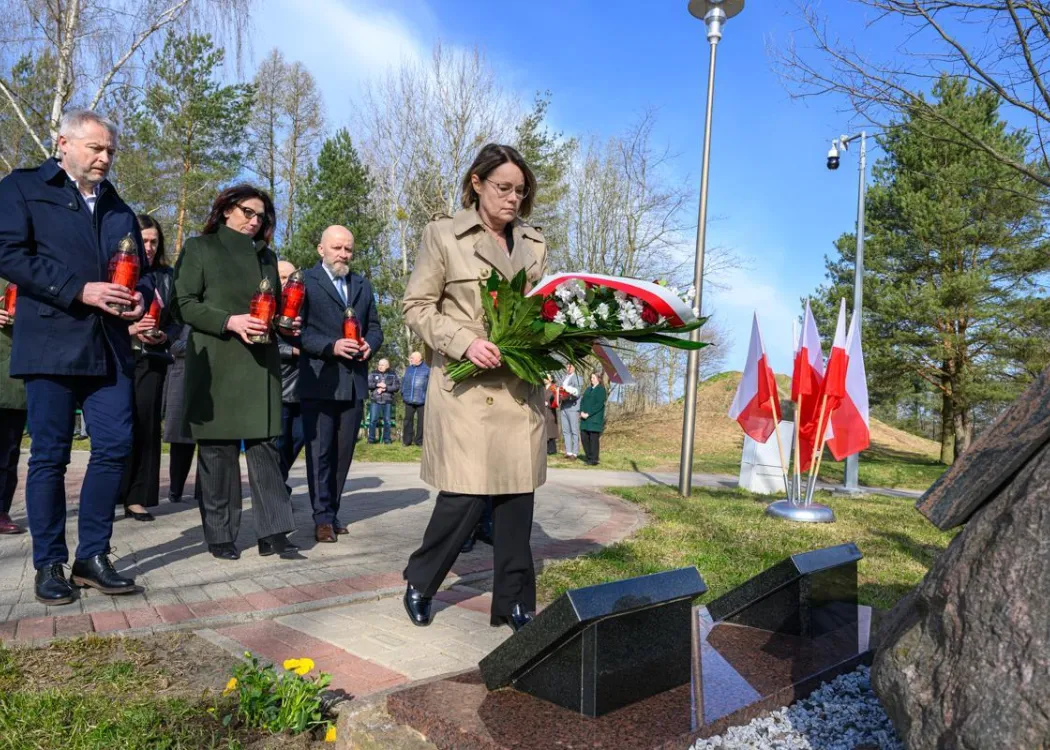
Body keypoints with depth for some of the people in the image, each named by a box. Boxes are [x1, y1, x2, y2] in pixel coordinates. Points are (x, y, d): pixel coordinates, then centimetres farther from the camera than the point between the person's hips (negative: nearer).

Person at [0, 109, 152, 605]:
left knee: (115, 447, 0)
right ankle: (49, 564, 14)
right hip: (51, 344, -4)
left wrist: (141, 296, -2)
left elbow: (140, 268, 21)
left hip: (110, 347, 5)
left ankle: (93, 556, 13)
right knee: (50, 455, 2)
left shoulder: (118, 208, 21)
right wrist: (80, 291, -17)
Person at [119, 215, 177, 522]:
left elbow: (176, 317, 10)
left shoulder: (165, 275, 9)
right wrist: (129, 330, -18)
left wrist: (164, 335, -8)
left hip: (152, 359, 3)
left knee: (145, 425, 2)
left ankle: (137, 497, 8)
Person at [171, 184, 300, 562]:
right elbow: (184, 303, -5)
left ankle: (273, 533, 2)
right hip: (216, 364, -4)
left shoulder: (266, 255, 18)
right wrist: (228, 321, -18)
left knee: (265, 447, 0)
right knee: (218, 451, 1)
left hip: (260, 364, 4)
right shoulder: (199, 248, 5)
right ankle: (220, 536, 11)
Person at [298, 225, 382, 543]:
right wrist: (330, 347, -18)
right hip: (319, 381, -5)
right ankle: (323, 517, 6)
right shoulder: (304, 281, 2)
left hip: (354, 382, 5)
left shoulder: (363, 285, 18)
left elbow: (374, 327, 17)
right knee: (320, 452, -2)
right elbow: (297, 329, -7)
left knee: (343, 452, 10)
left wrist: (369, 344, -4)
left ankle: (332, 511, 20)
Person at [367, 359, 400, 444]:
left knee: (387, 421, 3)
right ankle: (371, 438, 6)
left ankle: (387, 439, 13)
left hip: (388, 401, 0)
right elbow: (367, 384, 1)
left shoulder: (393, 375, 6)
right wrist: (377, 385, -14)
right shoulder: (374, 374, 8)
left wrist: (385, 388, -13)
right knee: (373, 420, -3)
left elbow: (397, 387, -3)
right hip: (375, 400, 0)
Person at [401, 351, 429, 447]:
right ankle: (407, 440, 10)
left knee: (421, 421, 1)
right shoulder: (408, 369, 16)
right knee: (408, 420, 5)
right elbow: (403, 381, 20)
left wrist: (428, 396, -10)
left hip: (422, 400, -4)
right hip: (409, 400, 4)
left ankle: (419, 440, 8)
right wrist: (403, 393, 10)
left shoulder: (427, 369, -1)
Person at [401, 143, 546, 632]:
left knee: (517, 496, 6)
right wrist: (465, 342, -15)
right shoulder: (443, 234, 1)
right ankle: (419, 583, 22)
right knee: (465, 496, -4)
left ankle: (513, 603, 21)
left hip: (521, 386, 5)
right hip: (466, 386, -4)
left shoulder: (534, 242, 14)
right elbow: (416, 306, -1)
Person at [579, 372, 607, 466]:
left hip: (595, 417, -7)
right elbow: (582, 400, 13)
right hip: (585, 417, 7)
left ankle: (594, 459, 1)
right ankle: (588, 456, 18)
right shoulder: (588, 389, 17)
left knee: (594, 438, -5)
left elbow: (599, 404, -13)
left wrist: (588, 414, -17)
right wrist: (582, 412, -5)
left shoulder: (601, 389, -4)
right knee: (584, 436, 5)